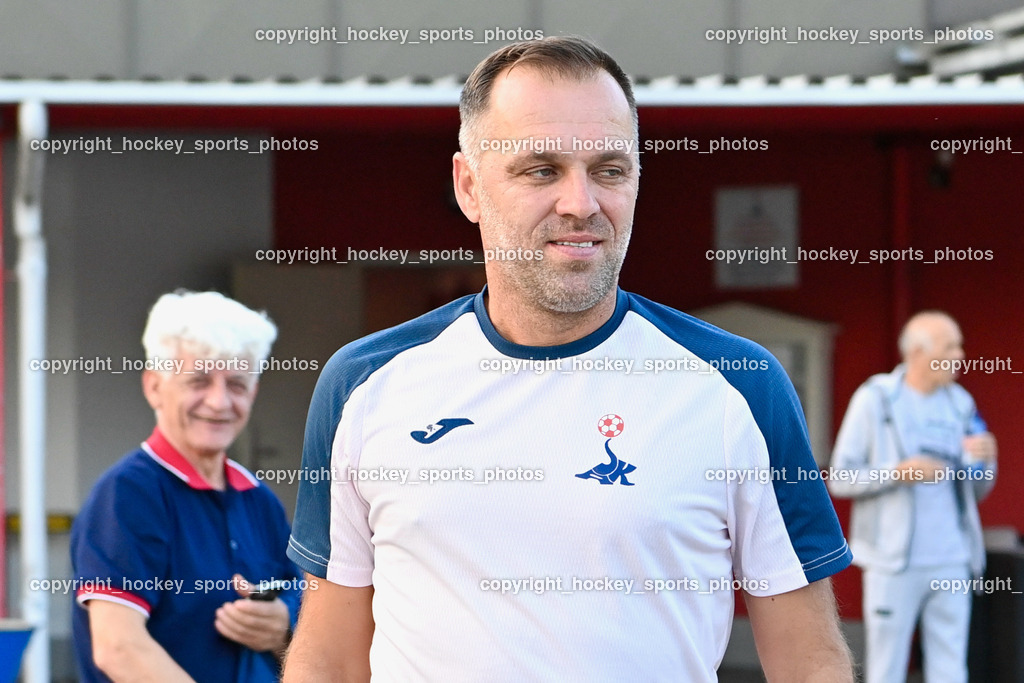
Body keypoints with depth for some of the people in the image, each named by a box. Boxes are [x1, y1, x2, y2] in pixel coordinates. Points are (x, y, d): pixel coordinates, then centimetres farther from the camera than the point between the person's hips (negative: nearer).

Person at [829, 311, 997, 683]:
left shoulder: (960, 404, 11)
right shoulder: (875, 399, -2)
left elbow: (976, 490, 16)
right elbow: (841, 478, -4)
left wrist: (985, 460, -5)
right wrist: (898, 472, -18)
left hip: (951, 562, 4)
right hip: (894, 559, -4)